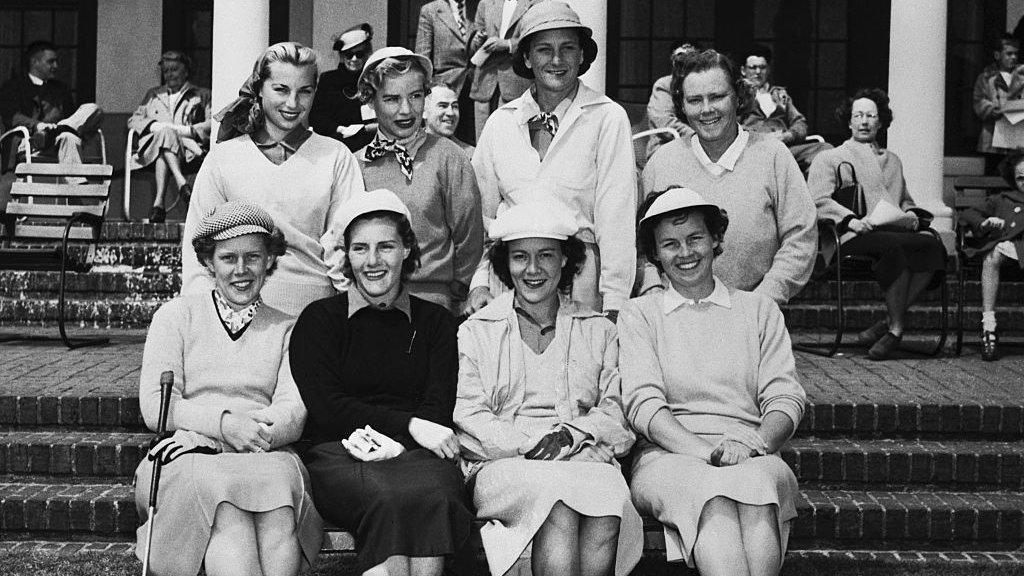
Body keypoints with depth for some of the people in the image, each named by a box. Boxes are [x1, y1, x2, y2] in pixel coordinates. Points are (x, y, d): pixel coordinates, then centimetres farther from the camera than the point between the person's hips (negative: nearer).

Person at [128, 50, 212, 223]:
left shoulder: (202, 95, 23)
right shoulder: (153, 94, 32)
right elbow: (133, 120, 19)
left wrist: (186, 130, -11)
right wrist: (155, 126, -3)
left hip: (188, 148, -2)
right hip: (152, 147, 2)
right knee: (164, 131, -35)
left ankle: (159, 202, -54)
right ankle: (181, 183, -56)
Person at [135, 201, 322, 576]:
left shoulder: (286, 329, 21)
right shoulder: (176, 316, 16)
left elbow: (294, 410, 5)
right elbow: (154, 407, 3)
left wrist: (257, 430, -19)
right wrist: (223, 423, -14)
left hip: (267, 458, 1)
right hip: (188, 452, -1)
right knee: (228, 512, -37)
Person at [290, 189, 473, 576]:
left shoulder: (435, 323, 18)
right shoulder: (318, 320, 13)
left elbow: (438, 410, 7)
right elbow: (326, 407, 1)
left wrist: (390, 442, -14)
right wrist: (408, 424, -11)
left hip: (415, 454, 2)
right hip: (338, 454, -1)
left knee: (435, 496, -34)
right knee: (389, 500, -35)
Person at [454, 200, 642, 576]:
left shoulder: (599, 331, 22)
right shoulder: (476, 332, 17)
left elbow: (615, 411, 11)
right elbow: (468, 415, 4)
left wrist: (571, 434, -10)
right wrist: (530, 445, -12)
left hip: (585, 459, 2)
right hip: (503, 465, -1)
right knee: (560, 508, -36)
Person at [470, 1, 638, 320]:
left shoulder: (608, 118, -1)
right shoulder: (500, 122, 9)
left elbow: (617, 218, -5)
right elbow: (480, 212, 12)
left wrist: (613, 305, -10)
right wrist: (479, 282, 2)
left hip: (580, 282, -2)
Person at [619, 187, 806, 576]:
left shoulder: (760, 310, 21)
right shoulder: (638, 315, 16)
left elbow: (785, 398, 11)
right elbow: (642, 403, 1)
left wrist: (753, 446, -13)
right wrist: (705, 450, -17)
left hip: (752, 456, 2)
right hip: (669, 457, -1)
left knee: (756, 484, -36)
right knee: (716, 499, -36)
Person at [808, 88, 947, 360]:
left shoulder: (892, 160, 34)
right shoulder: (829, 158, 17)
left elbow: (906, 199, 38)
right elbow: (818, 200, 2)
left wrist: (910, 213, 12)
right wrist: (851, 219, -14)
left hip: (897, 231, 5)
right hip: (856, 236, -5)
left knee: (934, 248, -29)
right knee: (896, 245, -38)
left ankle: (891, 325, -25)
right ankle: (897, 323, -26)